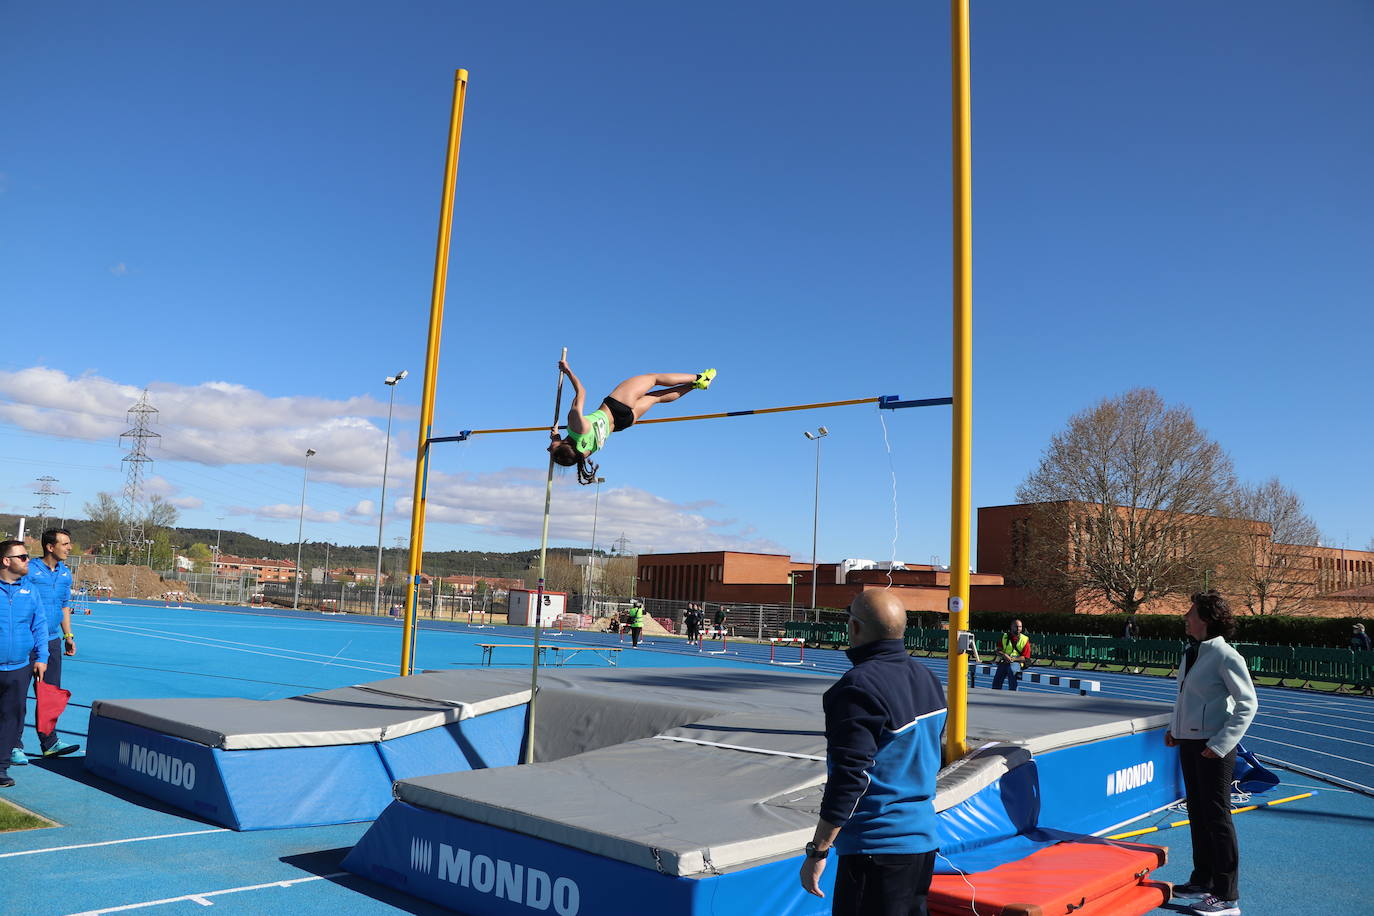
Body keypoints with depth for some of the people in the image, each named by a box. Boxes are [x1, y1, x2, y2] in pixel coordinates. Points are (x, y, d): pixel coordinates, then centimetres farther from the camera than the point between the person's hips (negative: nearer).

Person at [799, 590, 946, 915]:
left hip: (877, 848, -9)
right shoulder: (926, 678, 8)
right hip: (924, 839, 9)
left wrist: (817, 851, -17)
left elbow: (850, 776, -23)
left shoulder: (859, 686, -20)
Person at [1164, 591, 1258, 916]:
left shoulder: (1226, 656, -16)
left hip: (1213, 748, -9)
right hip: (1188, 743, 9)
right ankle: (1203, 881, 30)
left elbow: (1248, 704, -17)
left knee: (1217, 818, -2)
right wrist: (1174, 728, 14)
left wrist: (1221, 743, -20)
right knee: (1197, 814, 17)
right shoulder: (1191, 652, 9)